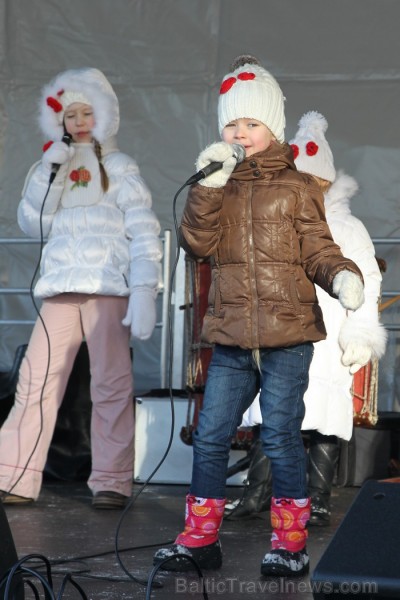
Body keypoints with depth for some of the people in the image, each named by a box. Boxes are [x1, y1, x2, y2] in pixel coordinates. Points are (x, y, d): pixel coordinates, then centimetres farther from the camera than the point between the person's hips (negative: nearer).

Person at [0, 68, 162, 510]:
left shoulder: (119, 168, 7)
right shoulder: (53, 168, 19)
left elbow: (144, 233, -1)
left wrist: (143, 292, -12)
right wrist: (49, 173, -4)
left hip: (109, 288, -3)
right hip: (61, 289, 3)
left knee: (111, 383, -6)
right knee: (37, 378, -3)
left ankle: (111, 481, -2)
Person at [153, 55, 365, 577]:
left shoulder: (297, 188, 3)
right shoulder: (218, 187, 11)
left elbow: (317, 251, 2)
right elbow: (198, 242, -3)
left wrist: (342, 275, -19)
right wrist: (208, 187, -16)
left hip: (288, 336, -3)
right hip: (231, 338, 3)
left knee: (281, 436, -3)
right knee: (210, 435, 5)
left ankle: (290, 541, 10)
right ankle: (200, 538, 17)